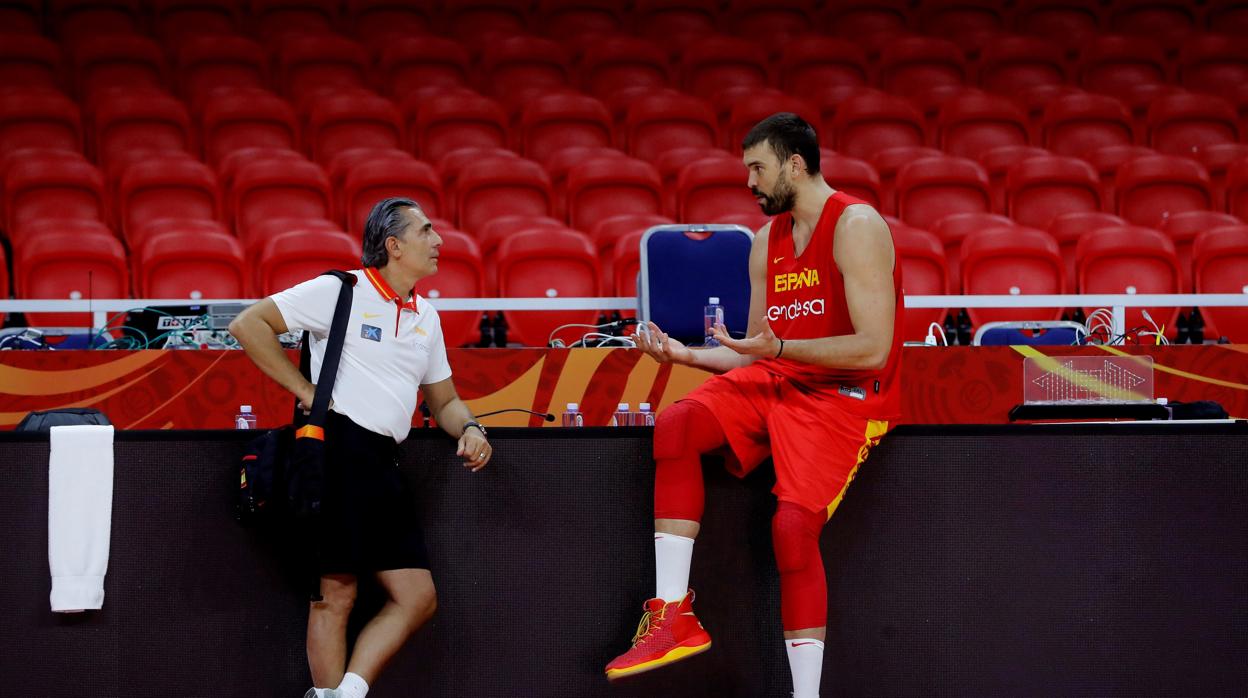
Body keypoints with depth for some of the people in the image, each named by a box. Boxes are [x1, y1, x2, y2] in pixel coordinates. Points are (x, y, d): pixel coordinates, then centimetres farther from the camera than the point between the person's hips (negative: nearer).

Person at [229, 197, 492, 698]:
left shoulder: (425, 317, 20)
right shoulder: (340, 290, -2)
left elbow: (444, 399, 27)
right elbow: (247, 325, -5)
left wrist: (468, 429, 5)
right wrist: (305, 390, -8)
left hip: (382, 465, 8)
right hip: (337, 446, -8)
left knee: (417, 597, 1)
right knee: (336, 593, -9)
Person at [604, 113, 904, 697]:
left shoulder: (856, 227, -11)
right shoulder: (768, 240, 15)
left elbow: (874, 348, -18)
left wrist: (778, 348, -24)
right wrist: (684, 353, 5)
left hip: (845, 394, -7)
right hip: (778, 381, 7)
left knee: (793, 526, -24)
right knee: (675, 426, -18)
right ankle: (673, 617, -18)